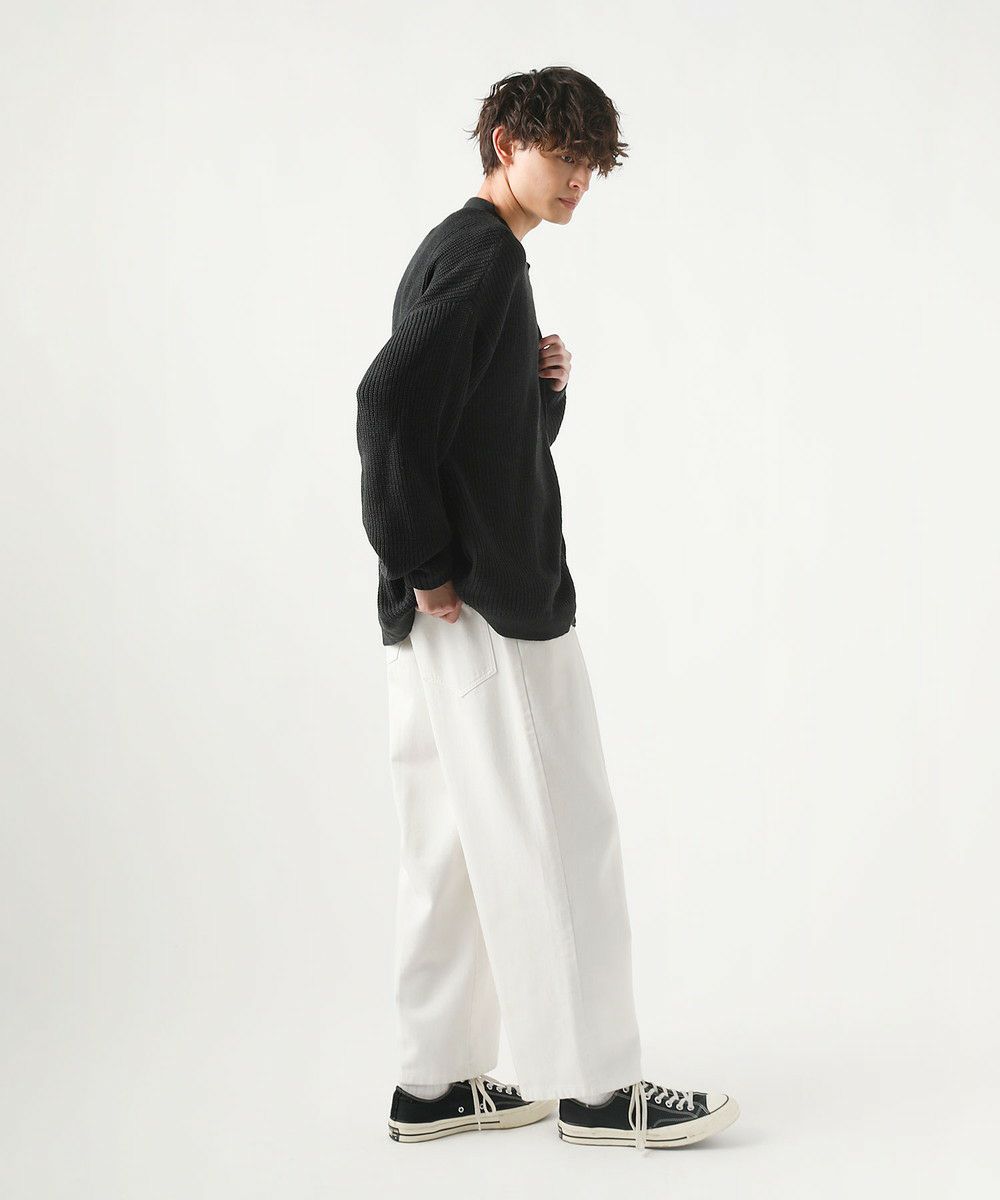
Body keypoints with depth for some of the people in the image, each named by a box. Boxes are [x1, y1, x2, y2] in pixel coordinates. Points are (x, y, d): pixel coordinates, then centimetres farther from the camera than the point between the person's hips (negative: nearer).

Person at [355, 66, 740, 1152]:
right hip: (488, 607, -10)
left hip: (443, 611, 10)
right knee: (555, 838, -3)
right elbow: (391, 402, -25)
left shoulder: (457, 253, 20)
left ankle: (435, 1083, 20)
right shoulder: (483, 257, -12)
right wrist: (427, 566, -19)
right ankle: (596, 1089, 7)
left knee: (458, 845, 13)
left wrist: (541, 386, 4)